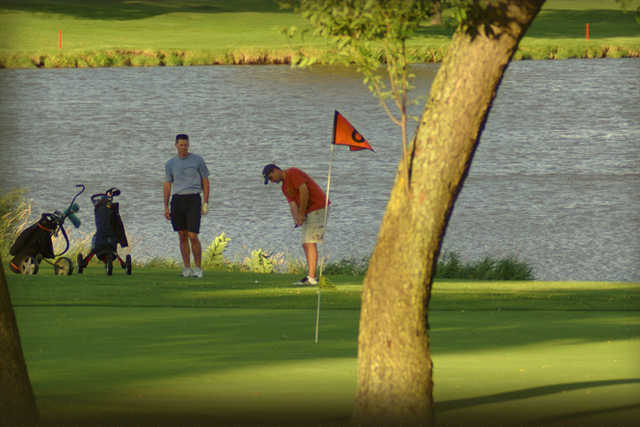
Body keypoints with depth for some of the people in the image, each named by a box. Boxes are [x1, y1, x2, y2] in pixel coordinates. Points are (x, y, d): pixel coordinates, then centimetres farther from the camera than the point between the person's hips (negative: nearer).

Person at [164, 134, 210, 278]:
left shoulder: (197, 160, 3)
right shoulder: (170, 164, 10)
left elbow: (205, 182, 5)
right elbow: (167, 185, 12)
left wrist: (206, 203, -2)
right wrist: (166, 207, 6)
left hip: (193, 200, -3)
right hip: (177, 200, 3)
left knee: (192, 236, -10)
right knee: (182, 236, 3)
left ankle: (198, 269, 0)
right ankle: (187, 269, 8)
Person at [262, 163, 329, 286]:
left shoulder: (293, 173, -9)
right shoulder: (285, 187, 19)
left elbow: (304, 191, -19)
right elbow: (293, 204, 10)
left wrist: (302, 214, -15)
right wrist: (296, 219, -11)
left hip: (318, 208, -10)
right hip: (308, 212, 10)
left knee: (310, 243, -14)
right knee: (306, 244, 10)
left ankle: (311, 278, -17)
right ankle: (312, 276, 11)